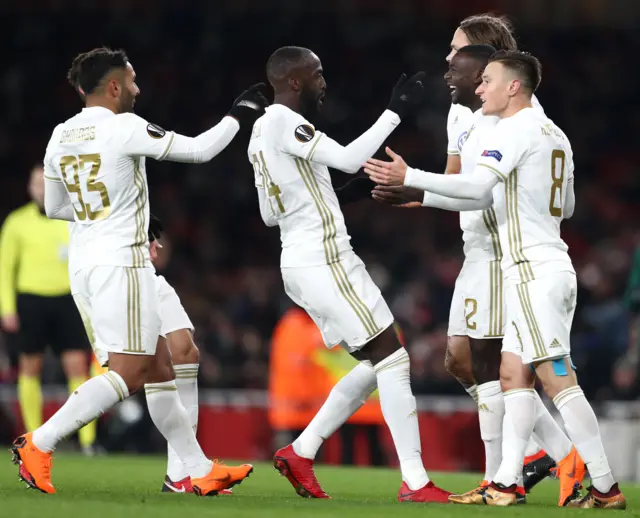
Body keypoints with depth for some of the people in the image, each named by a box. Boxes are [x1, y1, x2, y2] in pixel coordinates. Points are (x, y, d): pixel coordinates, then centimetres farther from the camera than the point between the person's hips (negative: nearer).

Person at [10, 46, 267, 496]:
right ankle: (39, 444, -13)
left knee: (159, 369, 11)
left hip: (83, 264, 9)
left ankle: (201, 471, 13)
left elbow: (54, 207, 22)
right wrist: (238, 116, 9)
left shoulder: (60, 137, 11)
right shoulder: (124, 128, -12)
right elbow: (198, 151, -6)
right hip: (121, 263, -9)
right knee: (128, 374, -7)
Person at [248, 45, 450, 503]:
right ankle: (416, 483, -9)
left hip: (302, 263, 10)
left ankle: (301, 452, 13)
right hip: (325, 260, -10)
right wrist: (396, 112, -15)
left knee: (376, 365, 14)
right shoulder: (283, 122, -13)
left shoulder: (262, 131, 17)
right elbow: (349, 158, -21)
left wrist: (328, 187, 22)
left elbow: (270, 213, 23)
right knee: (394, 360, -7)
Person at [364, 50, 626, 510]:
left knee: (558, 380, -10)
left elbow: (476, 186, -25)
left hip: (533, 272, -10)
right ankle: (506, 484, 5)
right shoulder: (555, 135, 17)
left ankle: (605, 488, -11)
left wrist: (409, 177, -23)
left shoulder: (515, 130, -12)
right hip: (552, 265, 10)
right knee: (514, 374, 8)